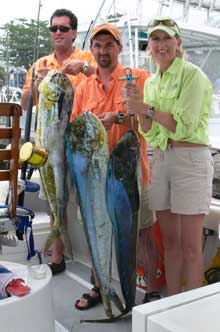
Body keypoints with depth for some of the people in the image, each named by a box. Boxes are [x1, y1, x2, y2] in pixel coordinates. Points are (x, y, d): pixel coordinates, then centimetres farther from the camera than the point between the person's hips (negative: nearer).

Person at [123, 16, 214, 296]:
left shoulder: (192, 74, -6)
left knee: (190, 246, -1)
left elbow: (184, 126, -15)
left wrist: (148, 109, -13)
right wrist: (138, 109, -5)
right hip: (161, 159, 7)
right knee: (170, 242, 12)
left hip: (190, 159, -6)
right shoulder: (151, 81, 14)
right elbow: (150, 133, 11)